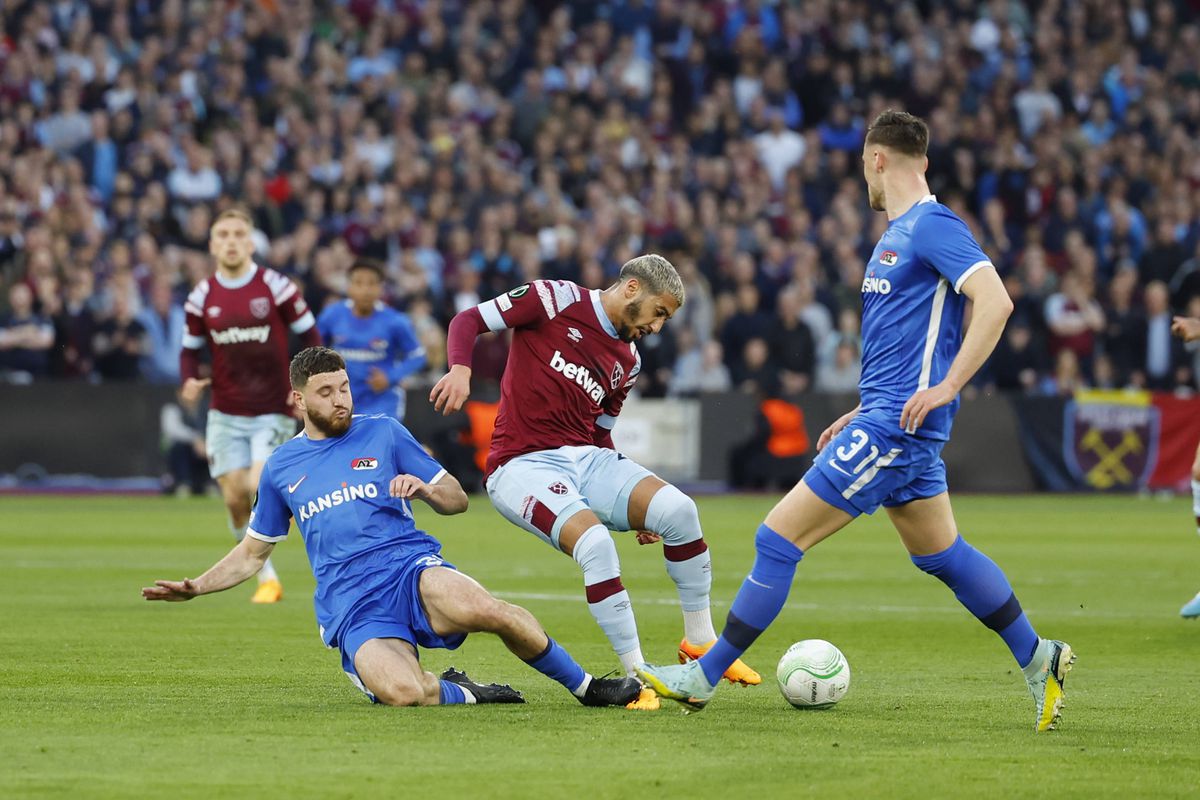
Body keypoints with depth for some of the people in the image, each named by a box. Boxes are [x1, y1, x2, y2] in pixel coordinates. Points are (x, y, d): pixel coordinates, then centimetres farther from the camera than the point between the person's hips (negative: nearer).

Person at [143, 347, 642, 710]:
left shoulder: (383, 434, 13)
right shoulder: (281, 468, 18)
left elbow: (457, 500, 15)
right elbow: (252, 554, 27)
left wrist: (425, 490, -7)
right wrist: (195, 588, 13)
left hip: (411, 567, 0)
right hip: (350, 608, 0)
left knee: (485, 609, -36)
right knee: (400, 693, -35)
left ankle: (585, 685, -15)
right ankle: (460, 693, -1)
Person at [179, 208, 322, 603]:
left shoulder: (275, 287, -6)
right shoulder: (202, 297, 2)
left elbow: (310, 335, 1)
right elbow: (191, 348, 11)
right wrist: (190, 381, -10)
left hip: (273, 411, -3)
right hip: (226, 414, 3)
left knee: (259, 488, -21)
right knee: (235, 499, -3)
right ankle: (266, 577, 14)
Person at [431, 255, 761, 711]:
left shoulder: (627, 362, 16)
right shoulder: (557, 300, -3)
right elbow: (469, 321, -4)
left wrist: (635, 509, 18)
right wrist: (460, 369, -24)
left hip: (587, 460, 6)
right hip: (524, 466, -6)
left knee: (679, 510, -17)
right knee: (596, 544, -31)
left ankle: (700, 640, 0)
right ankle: (637, 674, -18)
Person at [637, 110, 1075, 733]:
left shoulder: (932, 226, -13)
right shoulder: (900, 233, 17)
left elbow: (995, 301, -24)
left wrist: (946, 387, -27)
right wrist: (862, 413, 22)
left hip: (896, 426, -10)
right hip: (887, 420, 10)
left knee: (778, 538, -9)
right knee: (940, 553, 16)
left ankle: (705, 676, -4)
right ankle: (1037, 658, 21)